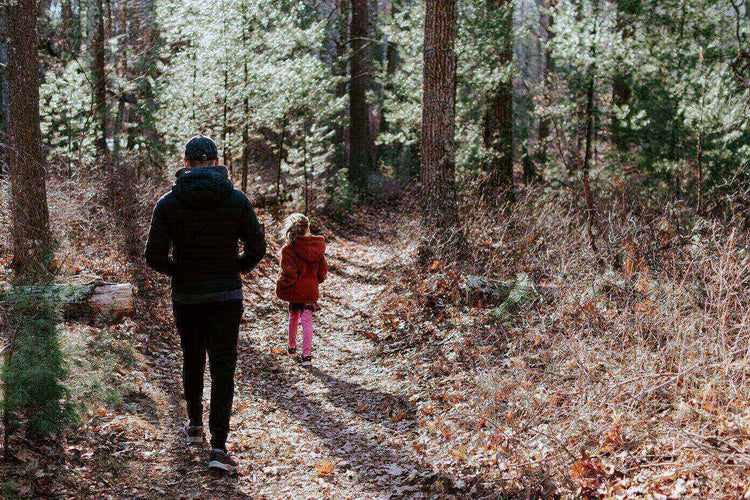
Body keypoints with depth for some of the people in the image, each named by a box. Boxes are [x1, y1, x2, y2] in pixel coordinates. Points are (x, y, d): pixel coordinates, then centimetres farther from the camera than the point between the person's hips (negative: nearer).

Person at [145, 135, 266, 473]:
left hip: (185, 297, 1)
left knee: (192, 361, 21)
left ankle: (194, 425, 38)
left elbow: (155, 257, -7)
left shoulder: (169, 203, -5)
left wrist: (178, 271, 12)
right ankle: (219, 447, -10)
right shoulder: (236, 199, -5)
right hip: (227, 297, -1)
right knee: (222, 370, -2)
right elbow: (257, 248, -6)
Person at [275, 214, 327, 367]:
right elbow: (323, 270, 6)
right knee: (307, 321, 4)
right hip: (311, 290, 2)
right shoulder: (317, 247, -2)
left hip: (294, 290, -2)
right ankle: (307, 355, -5)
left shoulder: (288, 249, -17)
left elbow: (288, 273, -19)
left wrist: (281, 288, -4)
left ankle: (292, 348, 37)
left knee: (293, 317, 20)